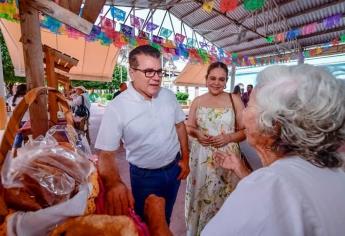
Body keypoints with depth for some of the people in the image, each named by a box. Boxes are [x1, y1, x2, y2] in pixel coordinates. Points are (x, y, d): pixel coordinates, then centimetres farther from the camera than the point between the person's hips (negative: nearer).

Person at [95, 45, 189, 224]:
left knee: (166, 217, 29)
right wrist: (114, 183, -41)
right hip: (144, 175, -4)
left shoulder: (169, 96, -9)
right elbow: (106, 154, -22)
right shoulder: (116, 108, -24)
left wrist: (185, 158, 3)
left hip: (174, 168, 4)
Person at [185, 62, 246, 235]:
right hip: (201, 157, 2)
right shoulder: (197, 101, 3)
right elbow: (188, 127, 9)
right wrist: (197, 134, -11)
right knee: (201, 195, 12)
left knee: (224, 197, 11)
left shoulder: (234, 100, -2)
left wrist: (229, 137, -17)